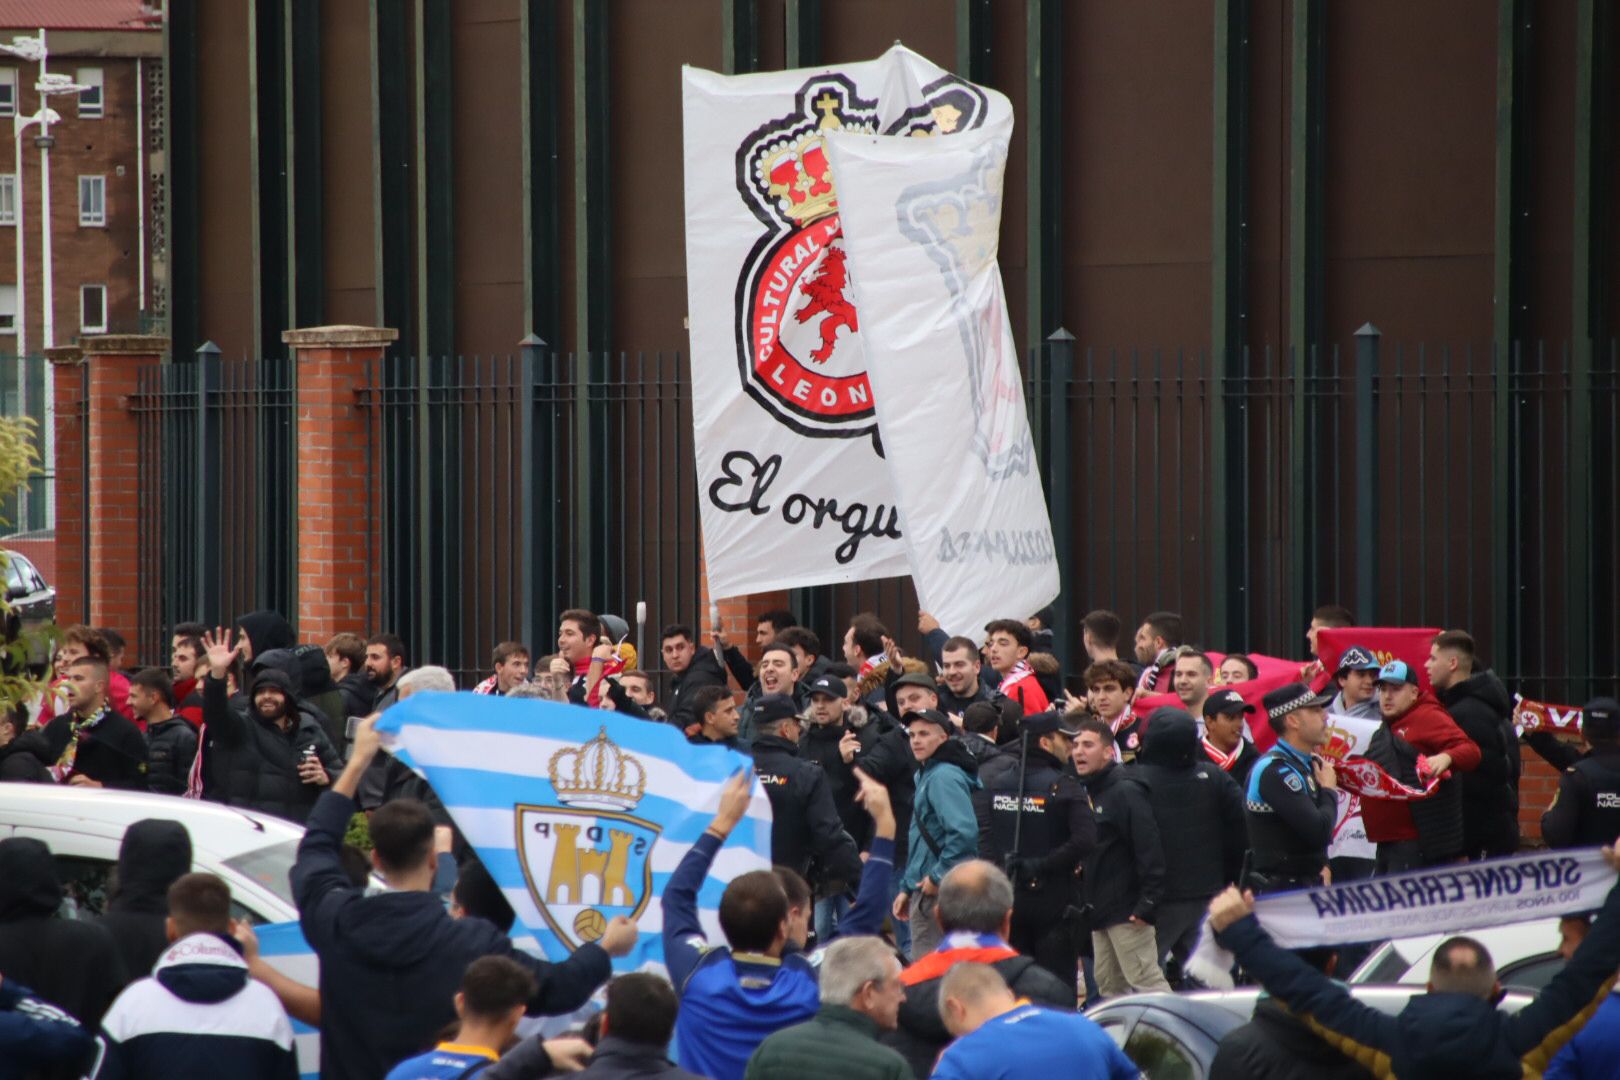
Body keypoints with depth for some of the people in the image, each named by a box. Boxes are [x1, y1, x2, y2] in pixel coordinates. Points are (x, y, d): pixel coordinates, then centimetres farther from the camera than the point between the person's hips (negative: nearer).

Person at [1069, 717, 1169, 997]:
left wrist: (1147, 903, -23)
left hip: (1127, 909, -9)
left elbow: (1149, 848, -20)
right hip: (1100, 910, 9)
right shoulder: (1087, 792, 13)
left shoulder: (1126, 792, -14)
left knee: (1145, 981, -10)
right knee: (1108, 985, 12)